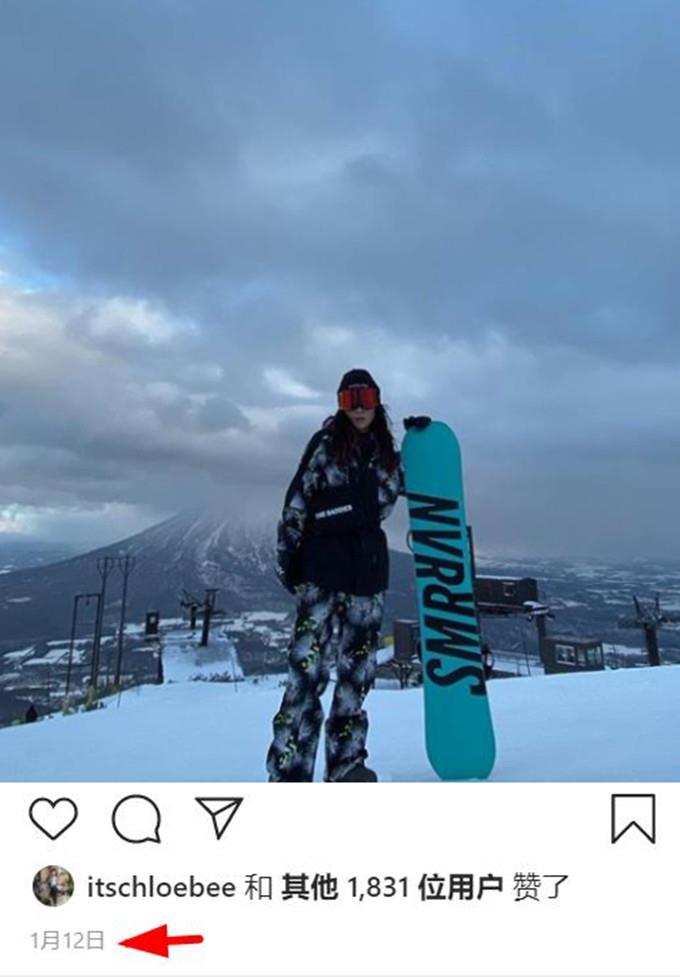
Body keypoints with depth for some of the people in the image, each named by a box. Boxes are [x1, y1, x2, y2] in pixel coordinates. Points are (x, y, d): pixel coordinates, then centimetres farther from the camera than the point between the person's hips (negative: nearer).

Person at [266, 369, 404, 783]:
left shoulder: (388, 452, 12)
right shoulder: (325, 443, 2)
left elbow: (392, 494, 26)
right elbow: (296, 502, 0)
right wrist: (287, 554, -5)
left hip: (369, 565, 4)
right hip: (322, 563, -4)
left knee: (358, 664, 7)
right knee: (309, 664, -8)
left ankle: (347, 762, 18)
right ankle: (288, 768, -1)